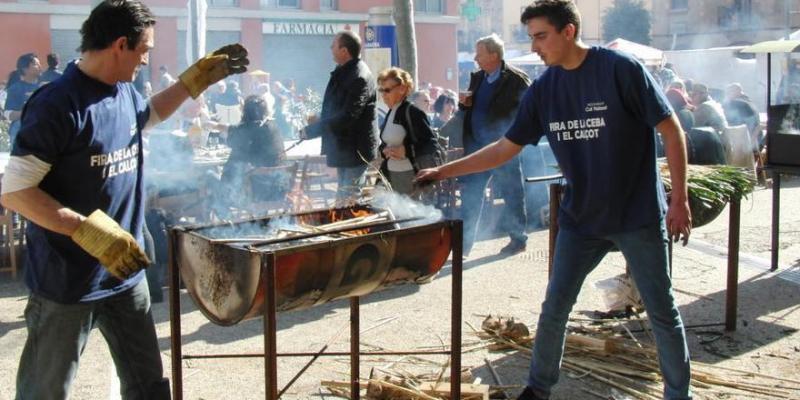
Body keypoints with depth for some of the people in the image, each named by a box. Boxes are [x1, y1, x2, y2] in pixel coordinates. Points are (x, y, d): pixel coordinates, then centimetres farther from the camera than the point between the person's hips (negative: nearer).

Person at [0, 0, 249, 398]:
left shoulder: (124, 92, 5)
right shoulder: (58, 104, -21)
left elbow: (150, 113, 31)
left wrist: (196, 79, 21)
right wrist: (88, 230, -31)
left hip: (125, 272, 8)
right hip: (67, 281, -7)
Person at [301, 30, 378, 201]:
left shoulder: (359, 78, -23)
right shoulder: (342, 72, 8)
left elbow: (347, 116, -29)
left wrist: (310, 130, -24)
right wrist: (320, 120, 5)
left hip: (355, 149, -10)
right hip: (344, 148, 10)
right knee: (343, 198, 19)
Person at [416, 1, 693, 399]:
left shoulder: (621, 68, -14)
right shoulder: (542, 90, 0)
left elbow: (670, 129, -10)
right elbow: (504, 149, 7)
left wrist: (679, 199, -12)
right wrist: (445, 170, 4)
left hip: (639, 216, -4)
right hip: (580, 218, 4)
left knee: (663, 312, 7)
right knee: (553, 310, 7)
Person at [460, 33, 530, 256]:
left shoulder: (516, 79, -10)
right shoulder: (477, 78, 11)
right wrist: (464, 103, -2)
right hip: (477, 145, 6)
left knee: (512, 194, 6)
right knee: (470, 195, 6)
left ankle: (518, 239, 21)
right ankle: (463, 243, 11)